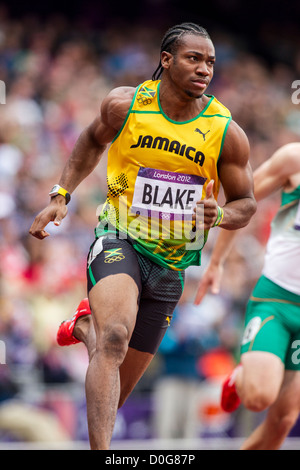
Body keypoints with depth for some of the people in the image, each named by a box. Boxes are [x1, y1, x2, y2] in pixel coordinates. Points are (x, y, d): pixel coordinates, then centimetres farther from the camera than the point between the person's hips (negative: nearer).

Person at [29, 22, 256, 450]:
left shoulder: (226, 133, -8)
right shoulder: (125, 105, -6)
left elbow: (245, 203, 3)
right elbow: (93, 141, 15)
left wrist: (218, 215, -19)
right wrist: (60, 196, 7)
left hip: (171, 264, 2)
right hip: (119, 241, -2)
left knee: (116, 394, 11)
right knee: (114, 338, -33)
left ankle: (88, 327, 46)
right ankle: (101, 450, -36)